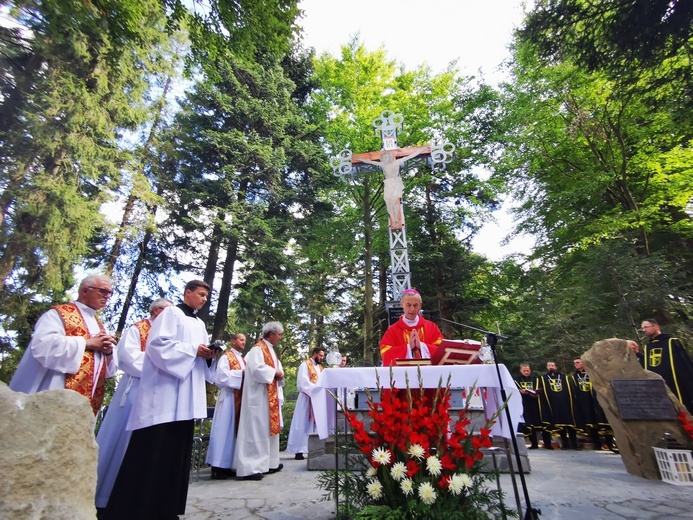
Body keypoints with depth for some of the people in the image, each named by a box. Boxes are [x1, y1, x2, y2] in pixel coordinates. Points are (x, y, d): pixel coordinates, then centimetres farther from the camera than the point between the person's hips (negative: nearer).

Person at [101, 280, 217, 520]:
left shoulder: (200, 324, 19)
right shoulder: (171, 313, -2)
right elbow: (158, 343, -15)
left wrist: (209, 356, -3)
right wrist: (193, 350, -16)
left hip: (186, 399, 8)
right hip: (164, 394, -7)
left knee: (176, 452, 10)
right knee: (151, 451, -6)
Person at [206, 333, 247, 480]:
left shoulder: (242, 360, 20)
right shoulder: (226, 357, -4)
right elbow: (222, 376, -17)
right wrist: (241, 373, -16)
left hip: (241, 398, 8)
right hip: (229, 397, -8)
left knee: (235, 431, 9)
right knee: (224, 431, -5)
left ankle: (228, 465, 16)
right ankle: (218, 467, 1)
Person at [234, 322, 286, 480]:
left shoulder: (271, 350, 17)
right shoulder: (258, 349, -13)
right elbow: (257, 369, -26)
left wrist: (279, 375, 0)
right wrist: (275, 373, -15)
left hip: (271, 397, 10)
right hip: (259, 396, -10)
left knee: (270, 428, 13)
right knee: (257, 430, -7)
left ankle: (268, 463, 22)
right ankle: (249, 468, -1)